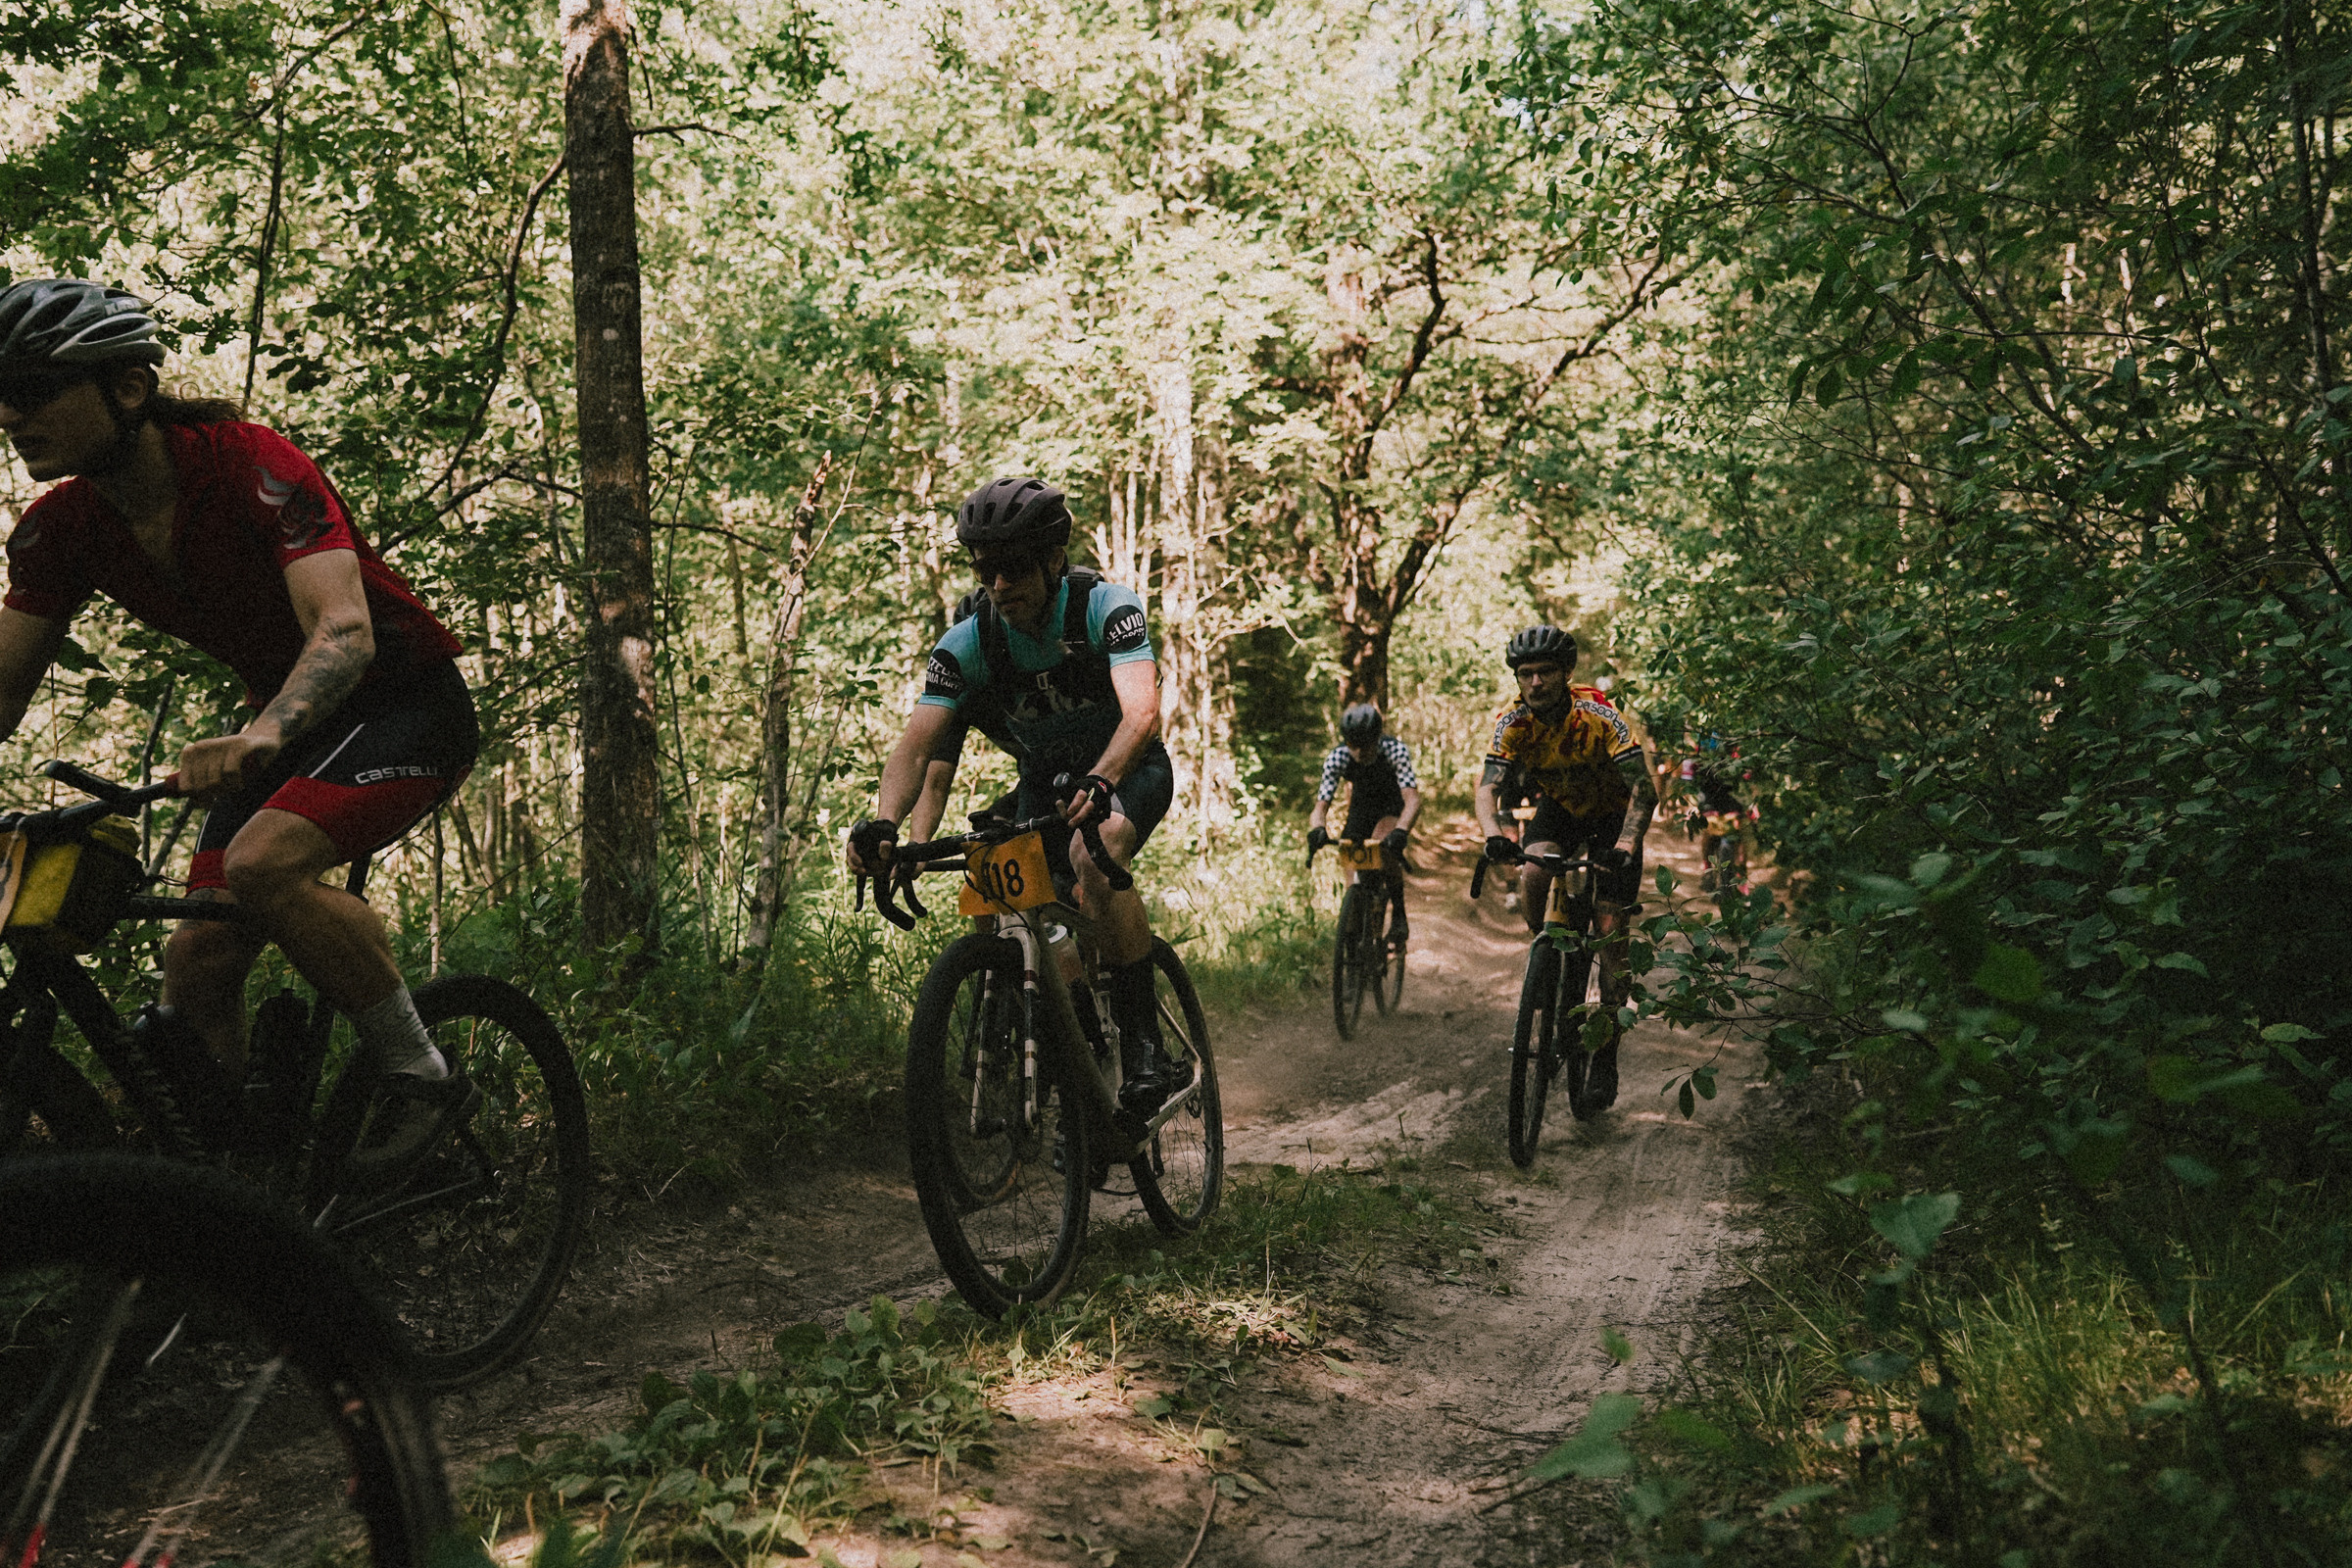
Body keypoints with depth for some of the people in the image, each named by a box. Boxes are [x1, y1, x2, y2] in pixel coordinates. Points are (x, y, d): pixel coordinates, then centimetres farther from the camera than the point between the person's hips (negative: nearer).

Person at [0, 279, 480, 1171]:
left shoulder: (252, 467, -25)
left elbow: (345, 630, -37)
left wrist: (259, 739, -55)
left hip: (407, 703, -7)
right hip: (285, 722, 7)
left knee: (263, 860, -32)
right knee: (196, 957, -7)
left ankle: (418, 1074, -15)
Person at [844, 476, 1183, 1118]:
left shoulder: (1106, 607, -26)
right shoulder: (967, 644, -17)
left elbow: (1142, 712, -41)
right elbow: (917, 744, -26)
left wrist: (1097, 783, -61)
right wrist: (883, 823, -46)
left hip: (1128, 771, -4)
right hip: (1043, 781, 5)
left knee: (1093, 852, -35)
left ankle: (1145, 1051, -29)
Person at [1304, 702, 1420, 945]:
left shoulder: (1395, 750, -33)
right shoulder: (1338, 758, -26)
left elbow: (1412, 799, -42)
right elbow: (1321, 805, -29)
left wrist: (1401, 831, -62)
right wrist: (1318, 829, -53)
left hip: (1393, 808, -3)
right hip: (1361, 806, 3)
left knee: (1386, 844, -34)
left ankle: (1399, 917, -20)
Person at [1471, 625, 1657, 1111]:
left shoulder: (1597, 716, -30)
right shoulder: (1513, 721, -21)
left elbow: (1643, 788, -35)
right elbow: (1488, 787, -28)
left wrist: (1626, 844, -51)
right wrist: (1494, 835, -49)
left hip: (1612, 816, -3)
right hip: (1558, 809, 3)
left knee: (1611, 936, -9)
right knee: (1531, 876, -29)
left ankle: (1607, 1056, 2)